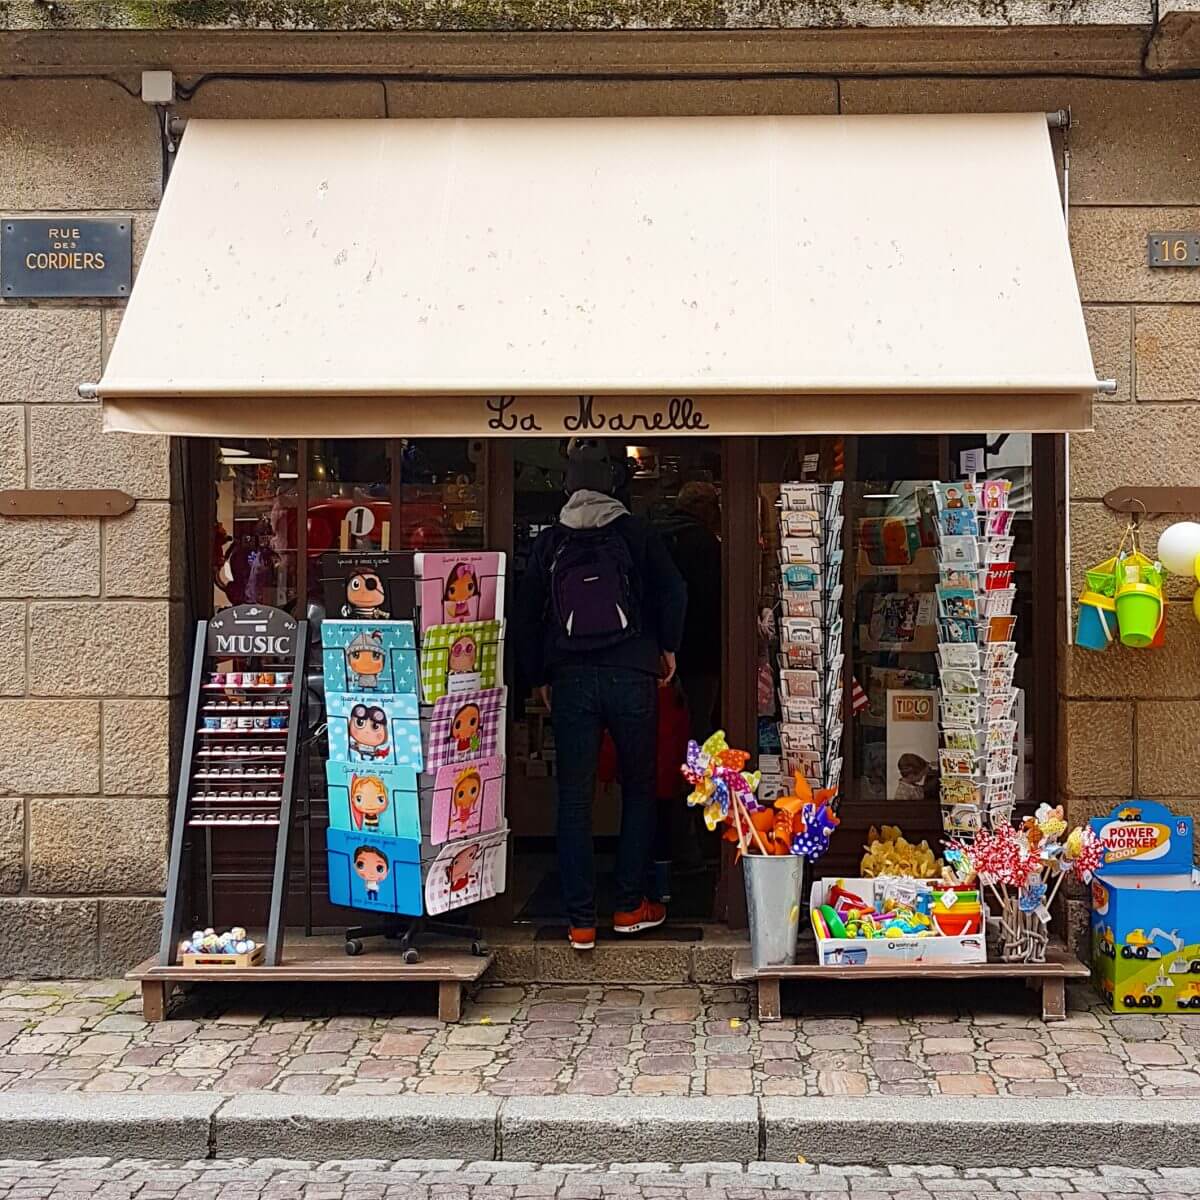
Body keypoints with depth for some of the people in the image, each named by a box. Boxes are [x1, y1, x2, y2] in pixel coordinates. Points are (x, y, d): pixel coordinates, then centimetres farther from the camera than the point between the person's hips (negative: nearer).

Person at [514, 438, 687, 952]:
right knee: (638, 788, 13)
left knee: (574, 798, 5)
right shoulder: (636, 533, 1)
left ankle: (581, 922, 6)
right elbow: (672, 592, -7)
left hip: (570, 679, 1)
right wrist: (668, 648, 8)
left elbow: (525, 616, 5)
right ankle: (630, 906, 16)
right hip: (631, 676, -1)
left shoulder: (547, 543, 6)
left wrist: (539, 678, 13)